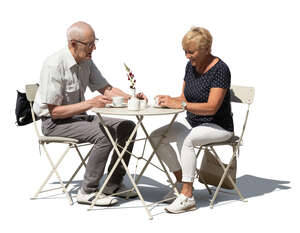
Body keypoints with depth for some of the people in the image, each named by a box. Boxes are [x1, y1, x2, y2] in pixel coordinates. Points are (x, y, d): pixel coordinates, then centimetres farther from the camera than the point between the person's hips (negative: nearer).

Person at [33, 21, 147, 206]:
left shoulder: (87, 62, 3)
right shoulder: (55, 66, -23)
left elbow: (105, 88, 11)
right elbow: (54, 111, -23)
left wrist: (131, 97, -6)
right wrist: (90, 103, -29)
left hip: (79, 115, 9)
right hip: (54, 123, -9)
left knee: (127, 127, -2)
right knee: (105, 135, -29)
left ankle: (113, 184, 6)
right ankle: (87, 192, -18)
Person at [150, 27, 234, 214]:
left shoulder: (220, 69, -19)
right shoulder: (191, 66, 6)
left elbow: (211, 107, -26)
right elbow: (185, 99, 11)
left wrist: (180, 104, -33)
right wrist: (169, 100, -11)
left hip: (219, 127, -8)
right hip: (194, 124, 8)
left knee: (185, 139, -35)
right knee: (156, 137, -8)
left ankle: (187, 196, -29)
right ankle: (181, 181, 5)